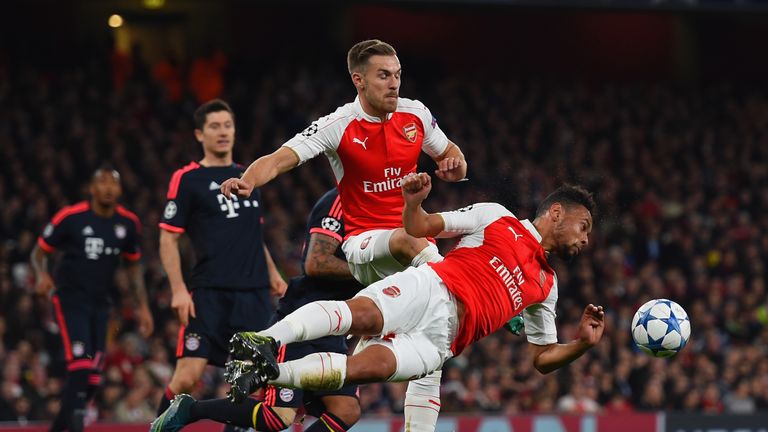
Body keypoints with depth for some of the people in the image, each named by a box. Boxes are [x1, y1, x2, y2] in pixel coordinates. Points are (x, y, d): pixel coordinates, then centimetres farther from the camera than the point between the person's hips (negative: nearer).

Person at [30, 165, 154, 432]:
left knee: (92, 379, 3)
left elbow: (133, 265, 17)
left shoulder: (128, 223, 3)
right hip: (70, 298, -5)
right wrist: (42, 275, -20)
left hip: (101, 303, 5)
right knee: (80, 366, -21)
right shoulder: (71, 218, -10)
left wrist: (142, 306, 11)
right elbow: (40, 250, 1)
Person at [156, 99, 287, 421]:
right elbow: (168, 238, -3)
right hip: (209, 294, -5)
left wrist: (272, 273, 18)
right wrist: (178, 289, -13)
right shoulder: (187, 179, -1)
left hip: (254, 292, 5)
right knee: (187, 376, -13)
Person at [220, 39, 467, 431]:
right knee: (414, 241, -41)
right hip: (365, 243, -4)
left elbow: (449, 155, 20)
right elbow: (281, 159, -25)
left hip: (415, 239, 4)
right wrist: (248, 180, -45)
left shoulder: (415, 113, 1)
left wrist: (454, 165, -5)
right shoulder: (338, 126, -13)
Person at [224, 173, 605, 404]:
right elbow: (419, 228, 11)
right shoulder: (496, 217, 15)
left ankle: (266, 373, -36)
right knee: (362, 313, -37)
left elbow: (543, 358, 30)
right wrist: (413, 203, -11)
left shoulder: (546, 287, 29)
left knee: (368, 367, -28)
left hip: (439, 337, 3)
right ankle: (267, 341, -51)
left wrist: (583, 342, 12)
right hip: (427, 290, -3)